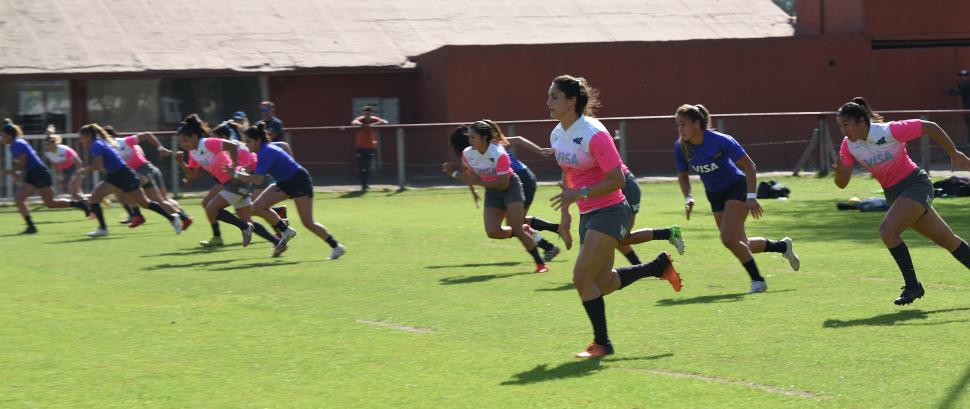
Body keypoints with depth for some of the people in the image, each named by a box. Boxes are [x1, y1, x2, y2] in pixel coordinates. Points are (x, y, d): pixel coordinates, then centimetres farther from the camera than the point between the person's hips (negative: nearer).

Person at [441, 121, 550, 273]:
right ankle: (523, 231, 17)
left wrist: (478, 182, -30)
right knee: (492, 232, -12)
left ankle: (540, 263, -2)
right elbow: (466, 176, 8)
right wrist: (453, 172, -14)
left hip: (510, 188, -5)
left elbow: (504, 183, -26)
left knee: (516, 229, -16)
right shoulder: (467, 154, -10)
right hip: (492, 192, 5)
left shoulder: (499, 154, -27)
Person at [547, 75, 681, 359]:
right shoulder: (557, 135, 6)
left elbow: (617, 180, -20)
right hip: (587, 215, 9)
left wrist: (581, 194, -26)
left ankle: (601, 343, 1)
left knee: (582, 277, -13)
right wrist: (564, 214, 13)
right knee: (602, 285, 11)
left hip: (610, 212, -9)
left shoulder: (593, 134, -20)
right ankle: (660, 265, 31)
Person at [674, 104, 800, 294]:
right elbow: (683, 176, 4)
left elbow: (748, 165, -20)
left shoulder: (720, 141, -27)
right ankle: (782, 246, 30)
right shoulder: (681, 147, -13)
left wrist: (751, 196, -27)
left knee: (728, 238, -21)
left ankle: (757, 280, -6)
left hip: (736, 187, -6)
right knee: (740, 244, 7)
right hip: (714, 194, 6)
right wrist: (688, 198, -13)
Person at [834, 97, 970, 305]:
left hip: (915, 184, -6)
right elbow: (842, 183, -6)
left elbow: (930, 128, -13)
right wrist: (839, 171, -29)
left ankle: (912, 286, -13)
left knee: (887, 230, -23)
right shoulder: (848, 146, -5)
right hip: (894, 193, 6)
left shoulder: (889, 131, -22)